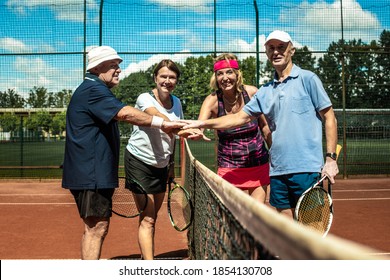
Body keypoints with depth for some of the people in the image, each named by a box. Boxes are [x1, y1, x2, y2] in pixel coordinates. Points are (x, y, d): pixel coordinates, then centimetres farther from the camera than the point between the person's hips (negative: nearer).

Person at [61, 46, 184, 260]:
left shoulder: (95, 90, 21)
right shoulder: (93, 90, -14)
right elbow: (125, 113, -29)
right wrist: (162, 123, -28)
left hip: (95, 175, 11)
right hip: (90, 175, -11)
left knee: (94, 228, 15)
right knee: (96, 228, -10)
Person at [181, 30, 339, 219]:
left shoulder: (307, 79, -1)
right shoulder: (265, 91, 13)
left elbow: (329, 118, -1)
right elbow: (240, 117, 13)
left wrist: (331, 158, -8)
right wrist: (202, 124, 2)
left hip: (306, 167, -5)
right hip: (277, 169, 5)